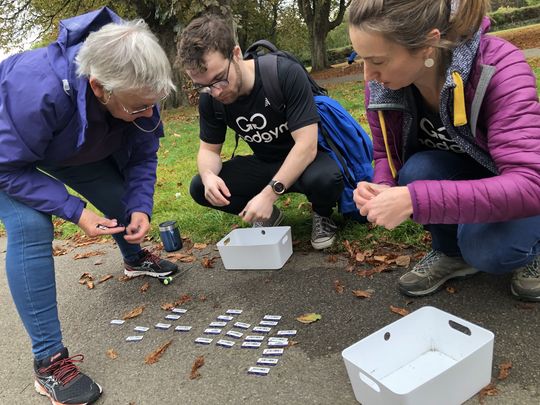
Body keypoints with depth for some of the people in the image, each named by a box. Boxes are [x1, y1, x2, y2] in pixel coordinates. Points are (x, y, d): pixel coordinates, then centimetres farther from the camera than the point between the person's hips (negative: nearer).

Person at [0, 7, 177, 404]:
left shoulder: (136, 90, -27)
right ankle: (48, 360, -17)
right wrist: (73, 209, -37)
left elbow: (143, 154, -12)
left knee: (125, 203, 4)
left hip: (73, 148, 5)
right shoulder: (37, 89, -46)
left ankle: (135, 259, 41)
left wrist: (141, 207, -26)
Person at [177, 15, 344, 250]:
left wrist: (269, 194, -37)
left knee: (324, 178, -39)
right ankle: (267, 216, 8)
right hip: (265, 165, 5)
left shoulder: (286, 74, -27)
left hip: (308, 159, -4)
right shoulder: (209, 98, -11)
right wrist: (208, 175, -26)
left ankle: (322, 215, -2)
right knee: (200, 188, -13)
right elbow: (209, 149, -1)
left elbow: (306, 145, -30)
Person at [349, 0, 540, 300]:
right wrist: (383, 189, -28)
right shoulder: (380, 86, -19)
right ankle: (451, 252, 1)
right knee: (417, 172, -28)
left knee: (487, 249, -32)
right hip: (456, 178, 4)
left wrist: (415, 199, -48)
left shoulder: (500, 68, -32)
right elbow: (387, 154, -3)